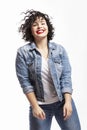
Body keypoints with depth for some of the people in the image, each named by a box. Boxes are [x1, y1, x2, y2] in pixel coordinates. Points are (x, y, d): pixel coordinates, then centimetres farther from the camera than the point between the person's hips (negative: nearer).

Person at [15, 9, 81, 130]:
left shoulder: (60, 49, -2)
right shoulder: (23, 52, -8)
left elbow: (66, 76, -2)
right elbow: (24, 81, -9)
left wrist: (68, 101, -9)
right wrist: (35, 106, -12)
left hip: (63, 102, 2)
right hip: (40, 106, -2)